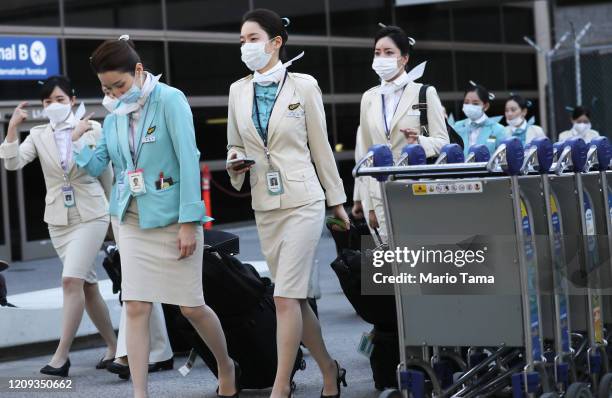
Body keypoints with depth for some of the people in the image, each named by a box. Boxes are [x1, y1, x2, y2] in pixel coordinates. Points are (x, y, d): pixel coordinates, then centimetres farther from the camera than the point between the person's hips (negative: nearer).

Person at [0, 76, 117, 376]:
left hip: (90, 215, -4)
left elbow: (106, 172, 5)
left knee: (72, 281, -16)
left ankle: (61, 356, -14)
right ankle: (113, 347, 21)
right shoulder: (38, 135, 3)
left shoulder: (92, 128, -3)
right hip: (59, 219, 4)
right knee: (88, 285, 9)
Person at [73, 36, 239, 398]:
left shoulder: (170, 100, -10)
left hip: (173, 218, -5)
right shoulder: (117, 114, 8)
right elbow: (96, 165, 13)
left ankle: (227, 368, 29)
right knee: (136, 308, -2)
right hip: (134, 220, 5)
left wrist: (189, 222, -19)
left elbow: (188, 160, -15)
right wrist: (75, 140, -6)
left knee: (191, 306, 4)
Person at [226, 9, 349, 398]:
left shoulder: (304, 85, -3)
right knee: (296, 297, 10)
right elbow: (235, 145, 17)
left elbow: (321, 147, 2)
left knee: (286, 297, -11)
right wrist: (235, 161, -6)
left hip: (302, 201, -5)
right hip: (265, 205, 5)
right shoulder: (238, 90, 8)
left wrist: (337, 201, 5)